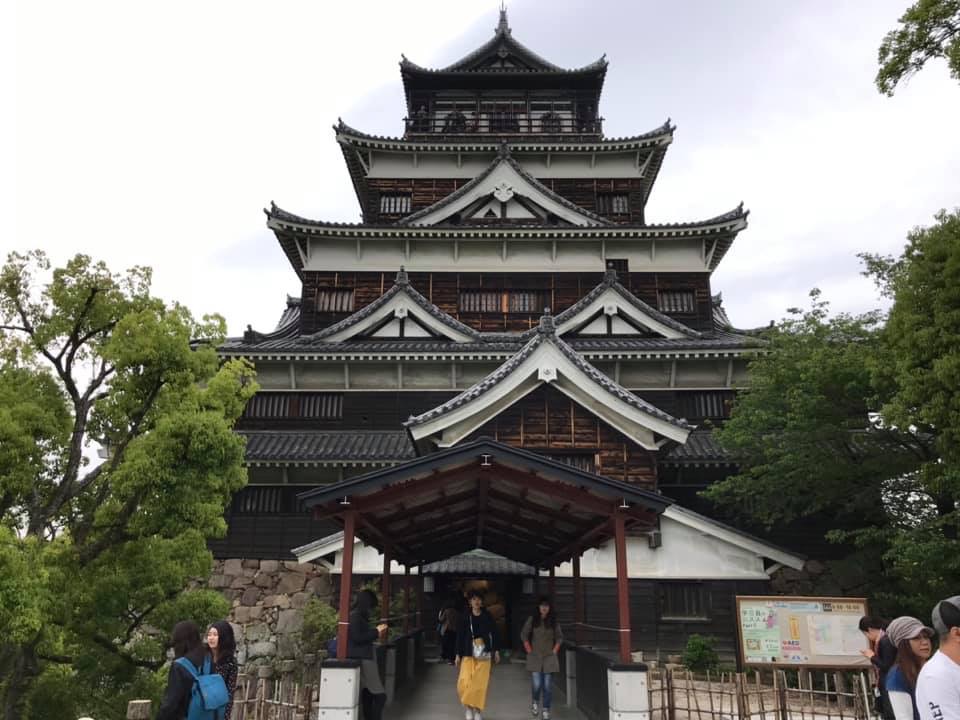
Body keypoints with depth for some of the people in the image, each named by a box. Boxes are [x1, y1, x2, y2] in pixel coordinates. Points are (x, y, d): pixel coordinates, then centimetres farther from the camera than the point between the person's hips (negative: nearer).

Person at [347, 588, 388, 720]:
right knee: (379, 695, -9)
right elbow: (357, 637, -20)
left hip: (366, 659, 10)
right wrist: (376, 632, -12)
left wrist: (376, 631, 11)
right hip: (361, 660, -10)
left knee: (368, 695, 11)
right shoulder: (355, 616, -14)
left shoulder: (360, 616, 15)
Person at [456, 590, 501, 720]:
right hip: (469, 654, -1)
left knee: (481, 684, 0)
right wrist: (458, 654, 0)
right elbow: (460, 636, 1)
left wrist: (496, 651, 6)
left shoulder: (487, 616, 0)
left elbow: (494, 633, 7)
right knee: (465, 682, -11)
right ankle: (468, 709, 13)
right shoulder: (465, 617, -2)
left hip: (484, 654, 1)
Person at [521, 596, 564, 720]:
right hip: (535, 658, -1)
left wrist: (555, 650, 2)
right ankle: (535, 702, 23)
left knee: (548, 685, 0)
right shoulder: (532, 620, 0)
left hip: (549, 657, 1)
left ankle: (546, 710, 13)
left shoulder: (553, 621, 3)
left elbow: (559, 637, 11)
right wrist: (529, 650, -1)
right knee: (536, 684, -7)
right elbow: (524, 635, 5)